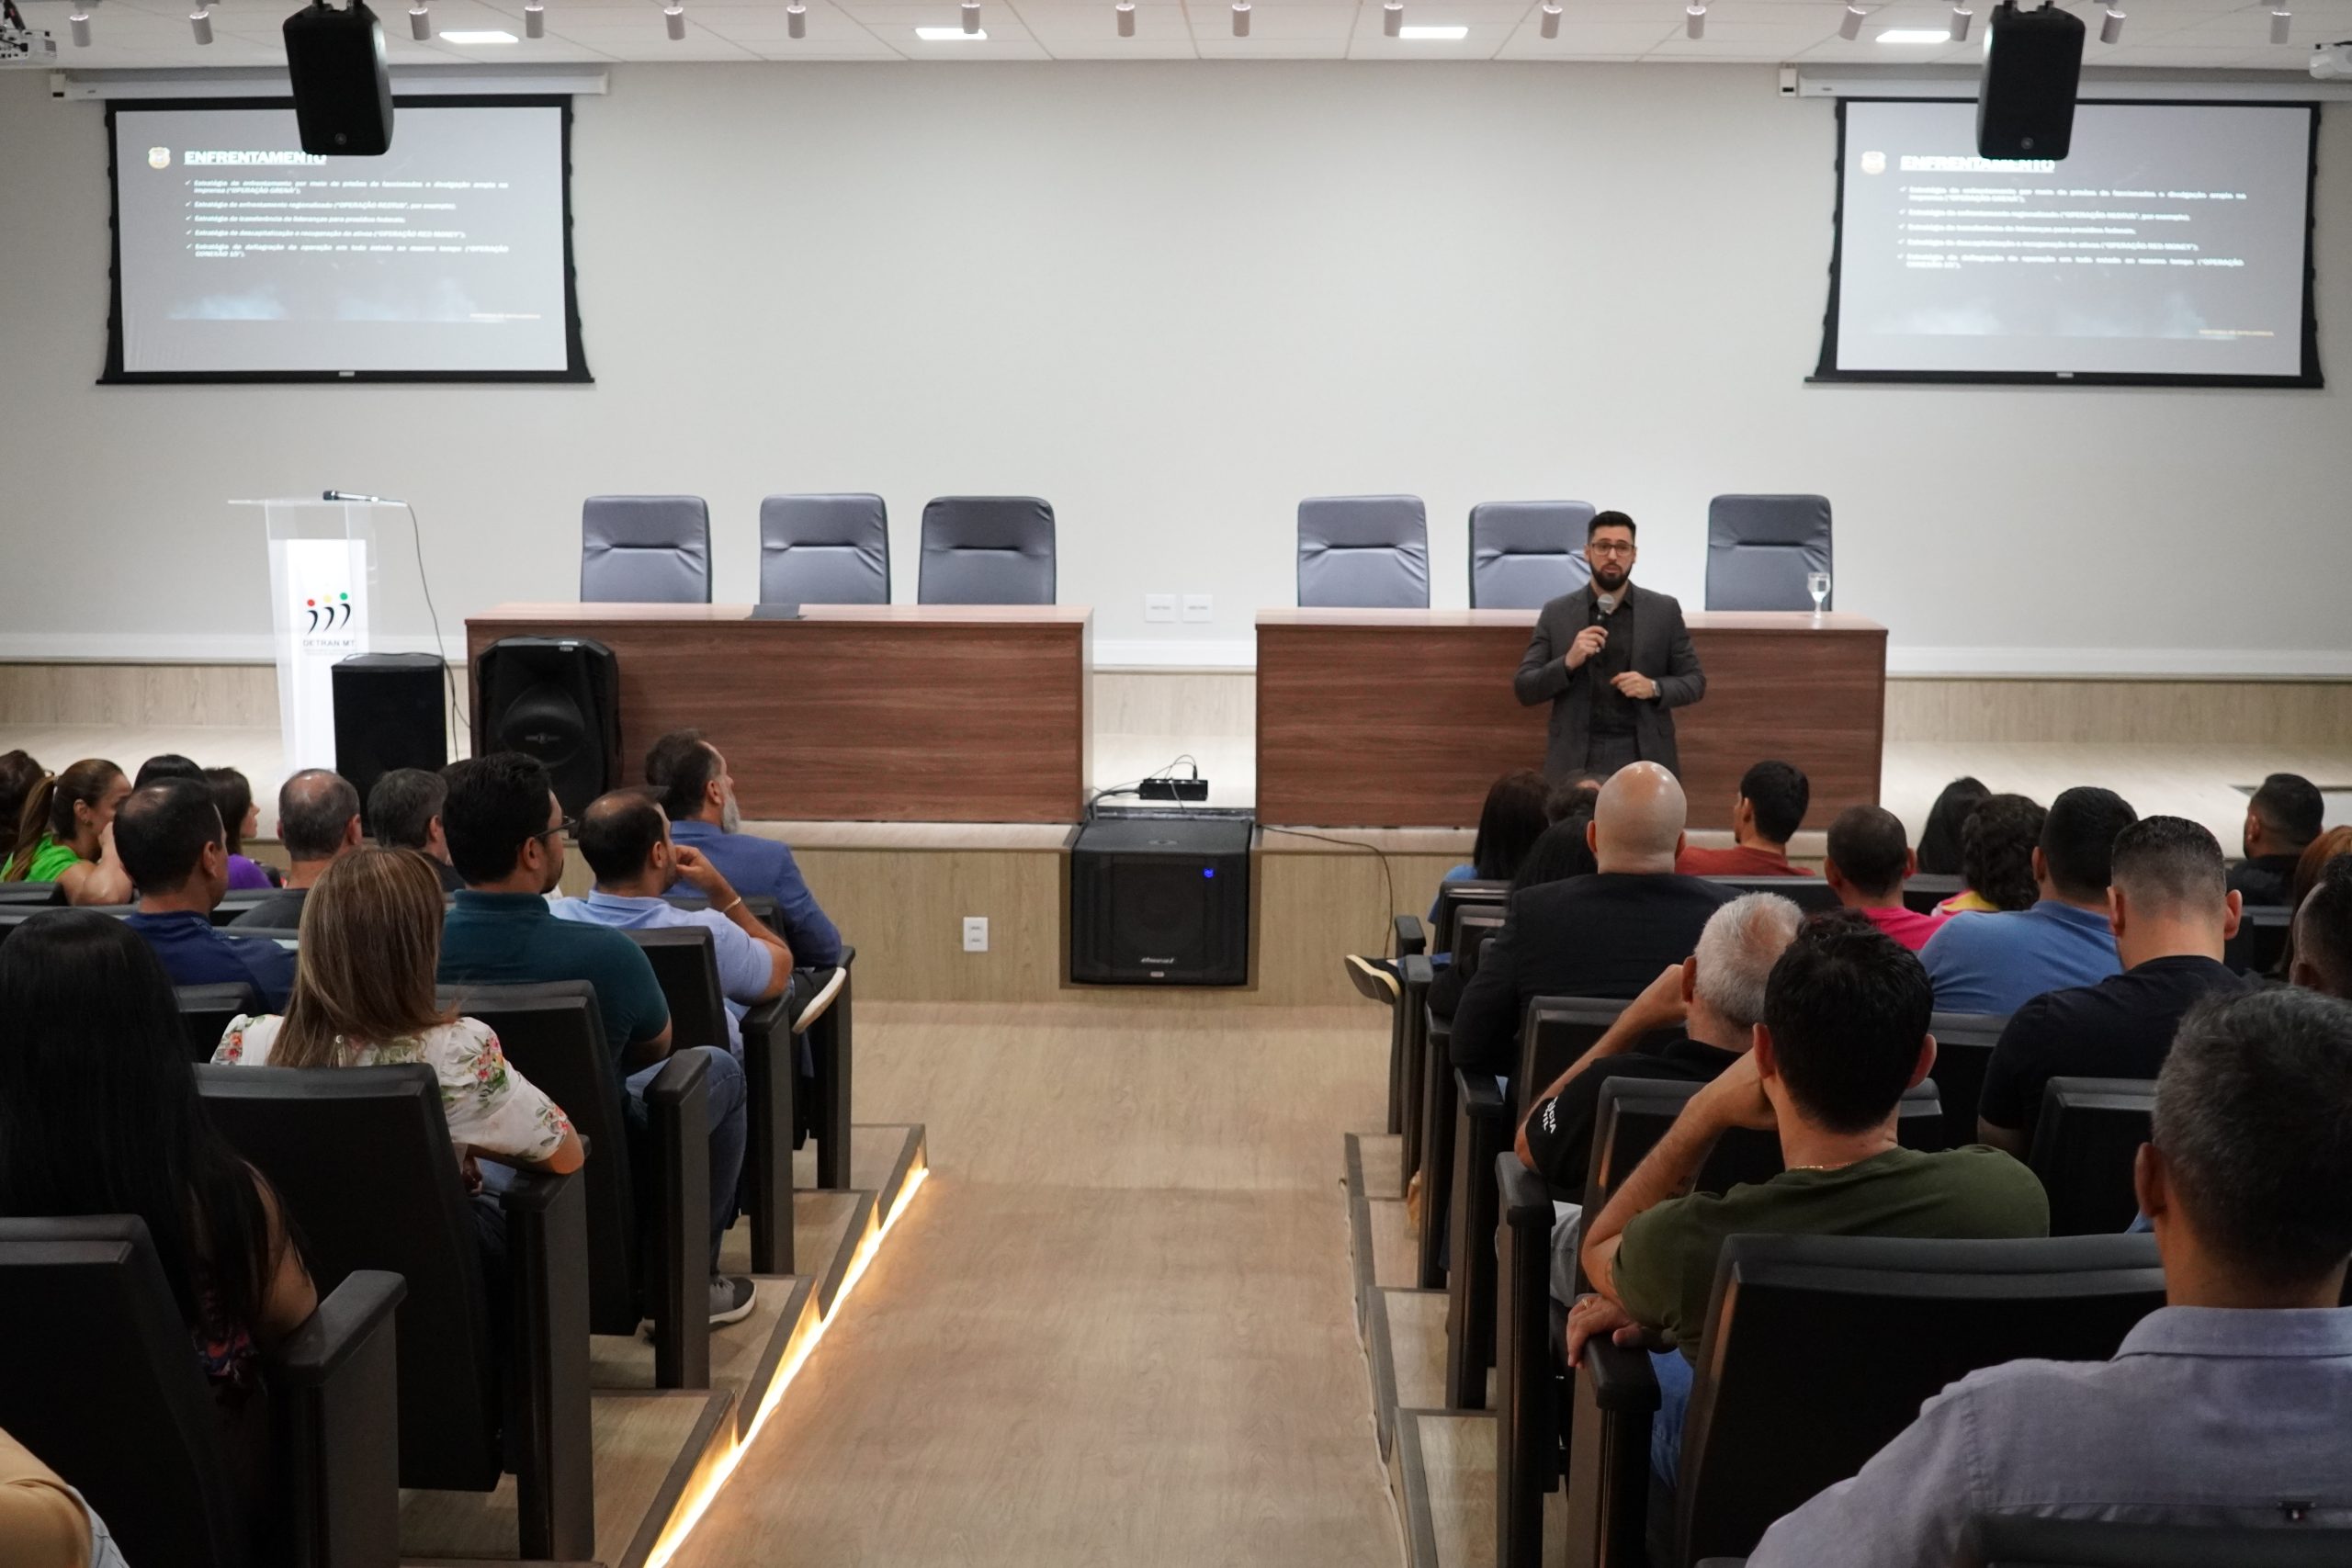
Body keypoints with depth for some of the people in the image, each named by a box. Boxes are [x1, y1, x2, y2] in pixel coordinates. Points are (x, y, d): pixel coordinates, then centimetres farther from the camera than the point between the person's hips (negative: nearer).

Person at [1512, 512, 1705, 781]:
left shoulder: (1664, 611, 5)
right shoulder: (1556, 614, 5)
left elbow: (1695, 681, 8)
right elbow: (1524, 690, 2)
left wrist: (1654, 688, -12)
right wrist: (1568, 662, -15)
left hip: (1645, 760, 0)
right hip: (1577, 762, 0)